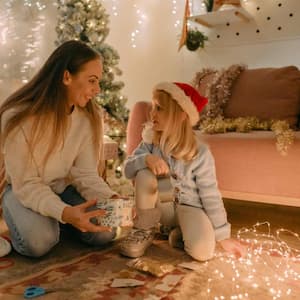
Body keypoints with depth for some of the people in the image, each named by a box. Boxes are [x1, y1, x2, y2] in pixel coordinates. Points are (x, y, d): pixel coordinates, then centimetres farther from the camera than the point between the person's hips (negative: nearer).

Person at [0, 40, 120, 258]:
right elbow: (26, 184, -25)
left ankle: (57, 223, 12)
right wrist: (64, 212, -43)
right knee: (39, 242, -30)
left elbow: (85, 173, -13)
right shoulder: (18, 117, -26)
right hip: (22, 190, -3)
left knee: (105, 232, -17)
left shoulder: (90, 116, -13)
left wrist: (111, 198, -33)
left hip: (63, 188, 4)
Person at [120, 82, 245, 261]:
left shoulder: (200, 153, -19)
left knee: (203, 251, -28)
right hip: (161, 205, 3)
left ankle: (180, 234, 7)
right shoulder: (151, 141, -8)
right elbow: (128, 169, -14)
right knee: (144, 175, -28)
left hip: (188, 206, -3)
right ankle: (145, 230, -6)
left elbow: (210, 196, -15)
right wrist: (147, 159, -36)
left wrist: (223, 236, -11)